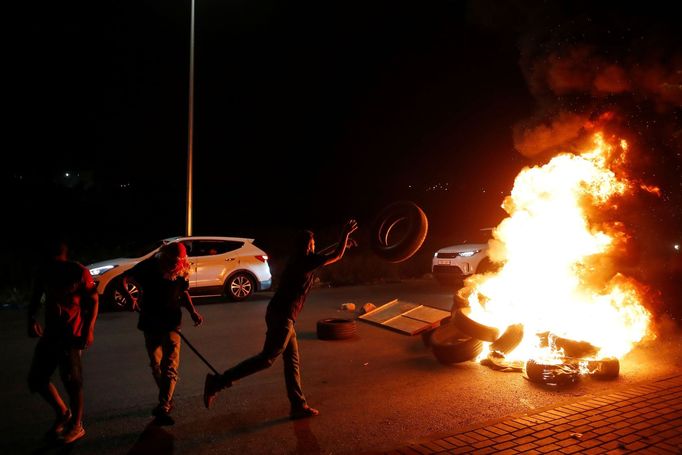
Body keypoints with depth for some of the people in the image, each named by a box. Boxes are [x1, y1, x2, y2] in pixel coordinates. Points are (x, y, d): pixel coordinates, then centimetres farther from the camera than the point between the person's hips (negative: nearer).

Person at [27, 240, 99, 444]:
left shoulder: (79, 272, -11)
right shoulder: (44, 272, 2)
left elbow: (93, 301, -8)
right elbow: (35, 298, 11)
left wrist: (89, 329, -16)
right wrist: (31, 319, -7)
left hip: (72, 335, -6)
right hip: (50, 333, 6)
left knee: (72, 381, -1)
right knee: (35, 379, 10)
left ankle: (76, 426, 19)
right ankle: (62, 413, 32)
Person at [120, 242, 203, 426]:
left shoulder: (181, 271, -5)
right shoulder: (149, 266, -11)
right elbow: (123, 279, -7)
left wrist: (193, 312, -6)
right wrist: (129, 297, -26)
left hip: (171, 323, -1)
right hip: (150, 323, 1)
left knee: (170, 366, -12)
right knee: (156, 365, 13)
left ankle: (163, 408, -14)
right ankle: (166, 400, 32)